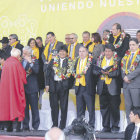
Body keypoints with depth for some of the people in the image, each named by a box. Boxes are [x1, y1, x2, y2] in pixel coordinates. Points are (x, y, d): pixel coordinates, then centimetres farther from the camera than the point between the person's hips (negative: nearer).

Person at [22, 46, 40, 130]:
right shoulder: (22, 61, 11)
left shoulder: (34, 61, -2)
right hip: (23, 87, 5)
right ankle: (25, 126, 14)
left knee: (34, 107, -1)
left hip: (32, 87, -5)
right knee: (24, 107, 8)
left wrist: (30, 62, -19)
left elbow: (36, 71, -17)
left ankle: (35, 126, 4)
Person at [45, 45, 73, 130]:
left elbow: (71, 73, 3)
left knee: (64, 106, -1)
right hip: (53, 85, 2)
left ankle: (62, 126, 4)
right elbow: (48, 72, 10)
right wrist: (47, 84, 3)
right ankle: (54, 125, 13)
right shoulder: (53, 61, 12)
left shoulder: (69, 62, 6)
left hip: (64, 85, -2)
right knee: (54, 106, 4)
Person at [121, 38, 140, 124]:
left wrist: (129, 77, -13)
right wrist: (124, 77, -3)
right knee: (128, 106, 7)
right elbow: (122, 67, 14)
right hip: (126, 84, 6)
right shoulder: (127, 55, 17)